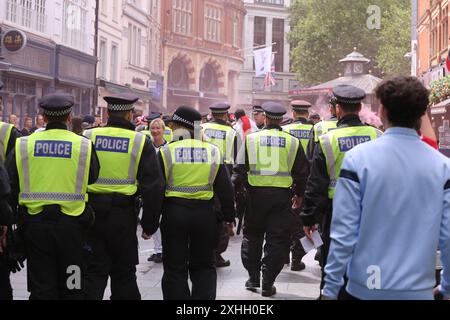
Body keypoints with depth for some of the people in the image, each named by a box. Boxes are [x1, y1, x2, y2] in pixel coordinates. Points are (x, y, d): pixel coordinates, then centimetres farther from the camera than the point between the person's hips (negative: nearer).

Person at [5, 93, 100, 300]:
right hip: (71, 223, -1)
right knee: (71, 287, 10)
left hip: (35, 222, 1)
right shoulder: (84, 146, -5)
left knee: (42, 287, 8)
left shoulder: (23, 145, -2)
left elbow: (10, 187, 1)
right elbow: (93, 183, 1)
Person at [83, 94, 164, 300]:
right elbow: (153, 187, -5)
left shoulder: (88, 137, 0)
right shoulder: (140, 142, -4)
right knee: (124, 274, 12)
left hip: (90, 212, 1)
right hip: (123, 214, -1)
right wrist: (149, 224, 3)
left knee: (93, 272, 8)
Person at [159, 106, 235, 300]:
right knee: (204, 266, 14)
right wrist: (229, 218, 11)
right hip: (204, 214, 2)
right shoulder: (212, 151, 1)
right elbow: (225, 189, 3)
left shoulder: (166, 152, -5)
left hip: (174, 212, -2)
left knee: (175, 268, 7)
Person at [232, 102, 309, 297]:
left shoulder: (251, 139, -1)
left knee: (252, 236, 17)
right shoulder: (292, 142, 2)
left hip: (256, 194, 0)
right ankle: (268, 284, 5)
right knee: (276, 240, 5)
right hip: (281, 196, 0)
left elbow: (239, 169, -2)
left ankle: (253, 278, 19)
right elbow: (302, 172, 6)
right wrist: (299, 195, 18)